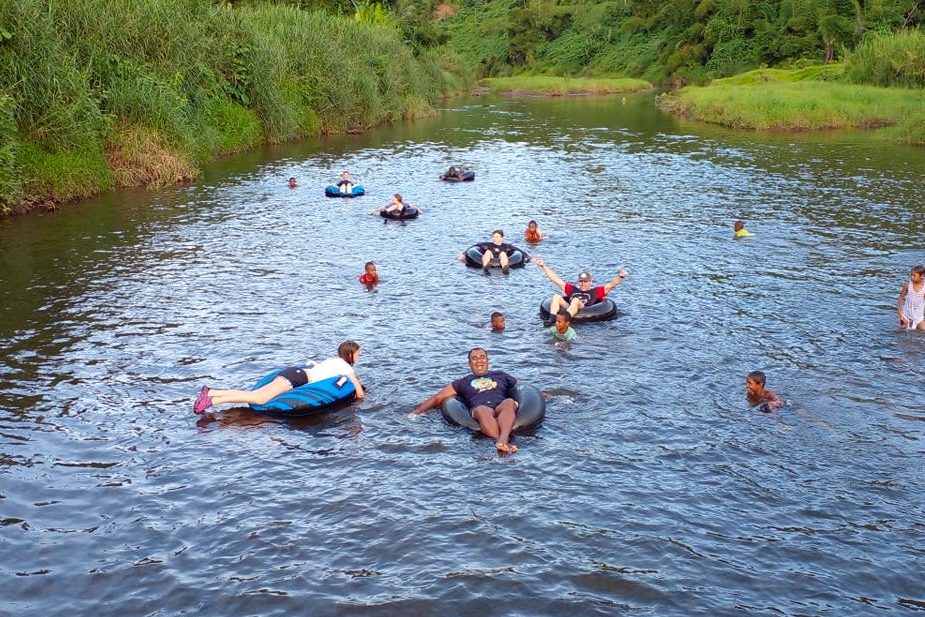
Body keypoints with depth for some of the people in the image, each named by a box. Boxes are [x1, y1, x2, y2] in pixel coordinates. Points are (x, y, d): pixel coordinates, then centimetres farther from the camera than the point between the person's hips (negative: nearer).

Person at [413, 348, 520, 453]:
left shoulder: (500, 375, 36)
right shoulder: (464, 382, 33)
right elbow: (437, 398, 31)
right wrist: (416, 412, 24)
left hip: (502, 406, 1)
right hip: (478, 411, -1)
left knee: (509, 402, -38)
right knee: (481, 410, -41)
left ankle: (502, 439, -63)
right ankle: (505, 443, -65)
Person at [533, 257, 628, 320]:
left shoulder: (595, 291, 24)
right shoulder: (572, 289, 32)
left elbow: (611, 284, 13)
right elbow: (556, 279, 30)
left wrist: (620, 277, -6)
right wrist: (543, 266, 27)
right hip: (567, 309, 4)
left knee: (576, 300, -31)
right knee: (556, 296, -15)